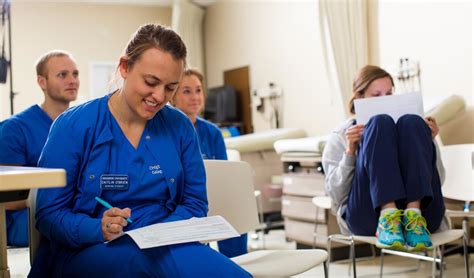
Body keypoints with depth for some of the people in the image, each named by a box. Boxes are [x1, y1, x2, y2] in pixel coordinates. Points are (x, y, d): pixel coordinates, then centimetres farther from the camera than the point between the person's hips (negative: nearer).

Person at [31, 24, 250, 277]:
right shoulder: (73, 126, -4)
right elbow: (49, 215, -4)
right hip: (89, 252, -2)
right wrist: (100, 229, -24)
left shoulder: (180, 127, 5)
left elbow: (195, 203, 9)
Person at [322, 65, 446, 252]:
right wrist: (350, 151, -7)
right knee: (381, 123, -18)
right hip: (366, 215, -2)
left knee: (412, 122, -16)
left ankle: (413, 216, -32)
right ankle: (388, 216, -35)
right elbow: (336, 194, 6)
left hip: (422, 212, 2)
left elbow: (437, 180, 19)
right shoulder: (340, 136, 21)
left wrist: (428, 140, 6)